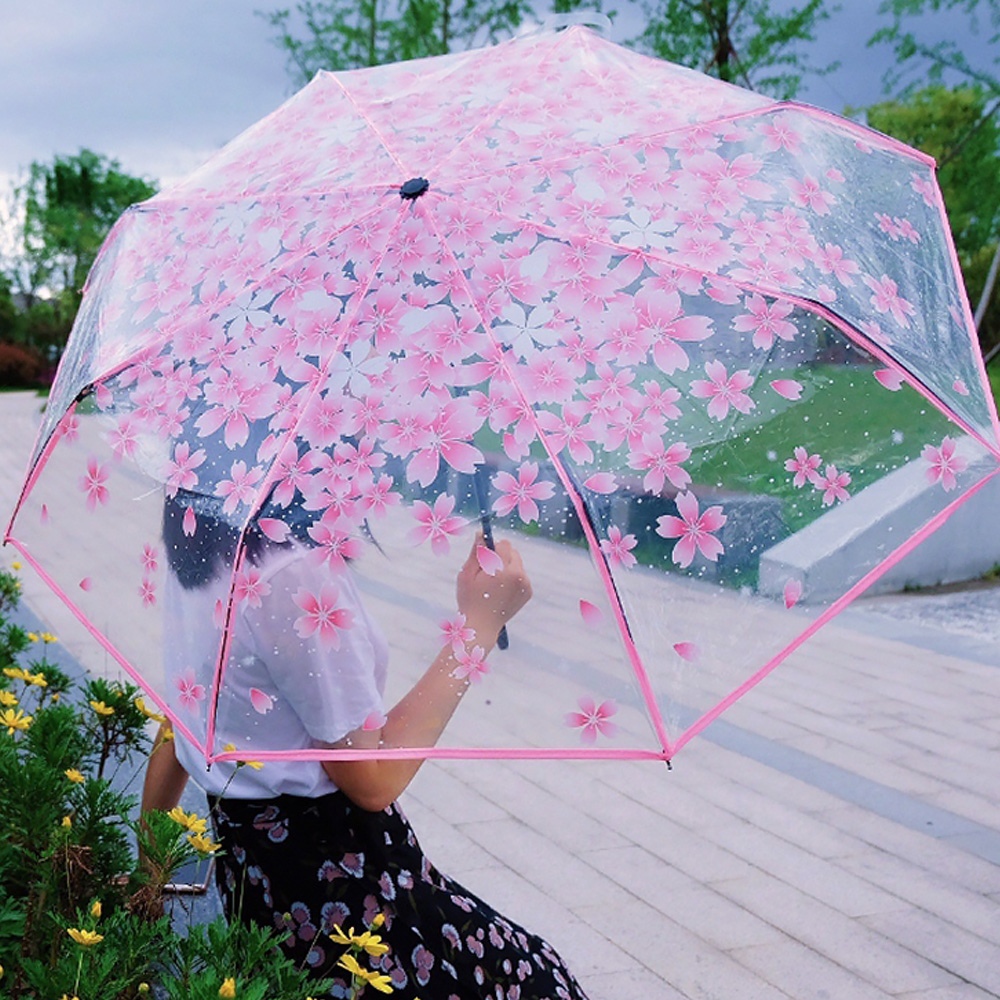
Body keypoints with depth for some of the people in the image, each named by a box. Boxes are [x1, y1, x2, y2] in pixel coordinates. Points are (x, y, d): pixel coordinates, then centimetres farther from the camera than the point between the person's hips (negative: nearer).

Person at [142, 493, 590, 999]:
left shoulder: (198, 556, 3)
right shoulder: (297, 577, -24)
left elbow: (178, 733, 13)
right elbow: (373, 780, -18)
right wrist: (481, 623, -14)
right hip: (331, 871, -9)